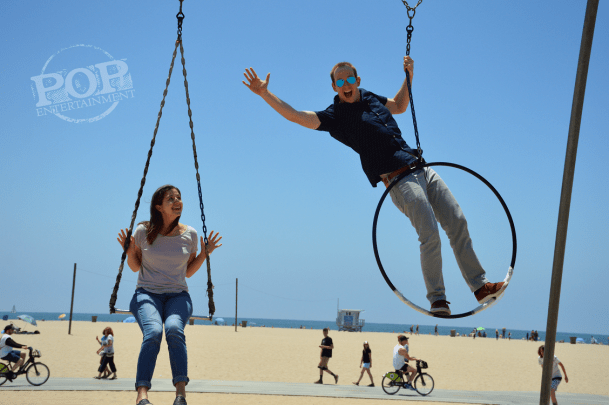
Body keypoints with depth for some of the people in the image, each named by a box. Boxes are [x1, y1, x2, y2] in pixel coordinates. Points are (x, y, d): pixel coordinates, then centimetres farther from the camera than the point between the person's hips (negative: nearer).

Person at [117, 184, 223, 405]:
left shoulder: (190, 234, 4)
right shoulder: (144, 231, -1)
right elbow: (135, 267, 11)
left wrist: (204, 253, 1)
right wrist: (129, 250, -8)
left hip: (178, 295, 1)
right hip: (147, 293, -1)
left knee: (174, 329, -33)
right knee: (153, 332, -33)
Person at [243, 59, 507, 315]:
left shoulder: (370, 98, 16)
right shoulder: (335, 116, -3)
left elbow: (399, 106, 35)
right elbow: (296, 116, -12)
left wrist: (409, 75, 26)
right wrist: (264, 93, -19)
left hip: (422, 168, 7)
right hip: (400, 181, -7)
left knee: (457, 223, 4)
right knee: (430, 236, -16)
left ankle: (479, 286, 13)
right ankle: (437, 298, 0)